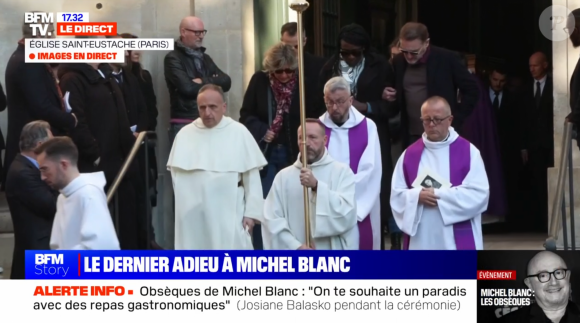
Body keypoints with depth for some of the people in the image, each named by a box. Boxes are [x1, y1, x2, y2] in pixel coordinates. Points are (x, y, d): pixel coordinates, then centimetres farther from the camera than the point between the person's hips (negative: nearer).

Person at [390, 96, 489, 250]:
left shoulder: (468, 152, 0)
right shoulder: (410, 154, 8)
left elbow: (479, 193, -8)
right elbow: (396, 194, 6)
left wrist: (440, 195, -14)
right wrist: (417, 196, -16)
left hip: (457, 242, -3)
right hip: (421, 241, 3)